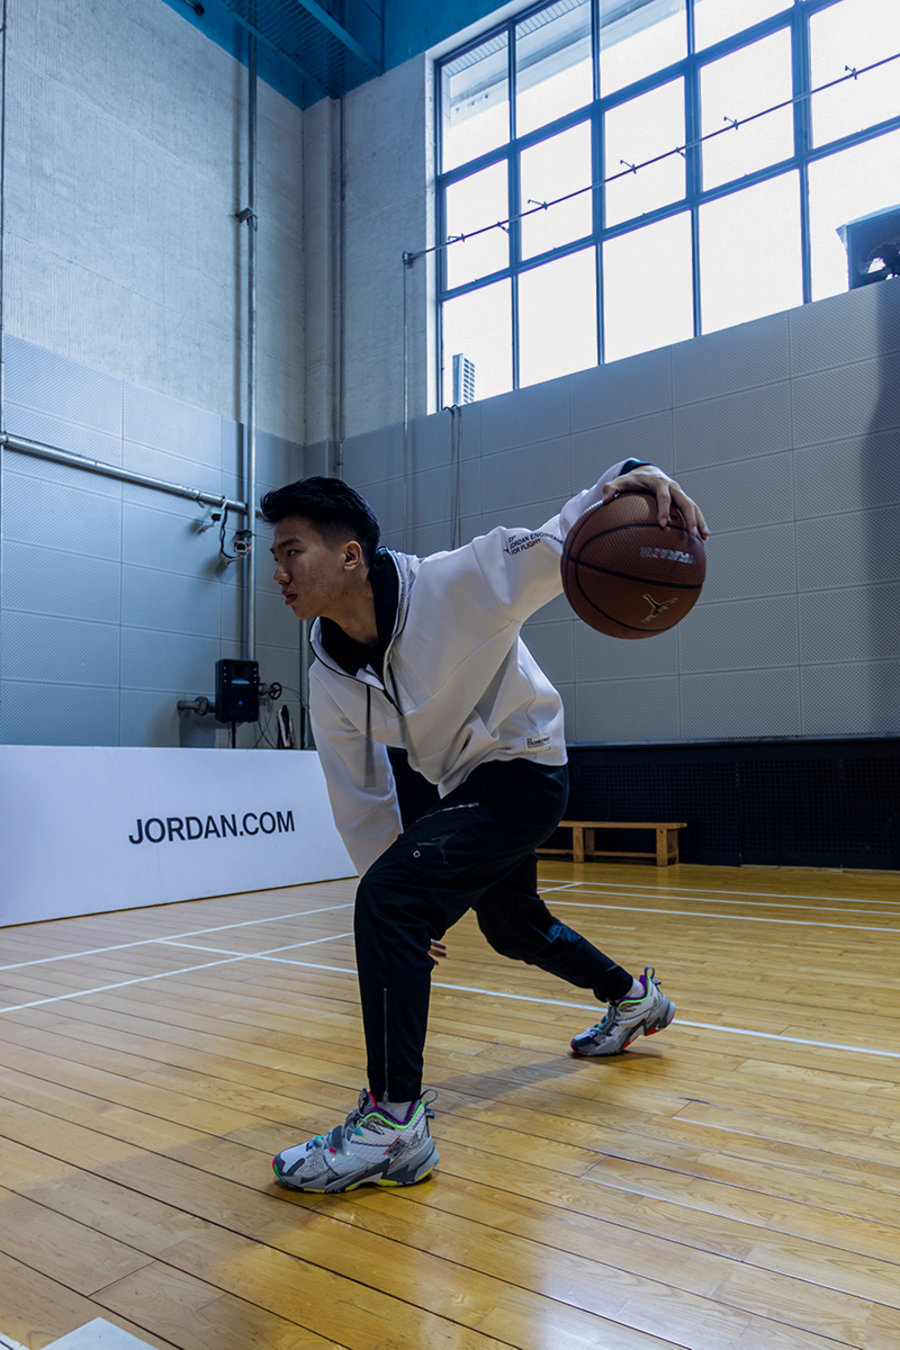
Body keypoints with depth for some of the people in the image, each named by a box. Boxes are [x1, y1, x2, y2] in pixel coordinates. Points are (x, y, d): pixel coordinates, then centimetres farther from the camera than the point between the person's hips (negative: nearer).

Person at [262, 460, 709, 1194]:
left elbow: (565, 542, -29)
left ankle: (395, 1124, -13)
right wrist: (413, 919, 3)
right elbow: (360, 804, -1)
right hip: (466, 787, 8)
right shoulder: (329, 684, -8)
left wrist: (633, 477, -51)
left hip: (524, 769, -8)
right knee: (511, 926, 25)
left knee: (388, 898, -24)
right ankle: (634, 998, 53)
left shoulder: (455, 584, -26)